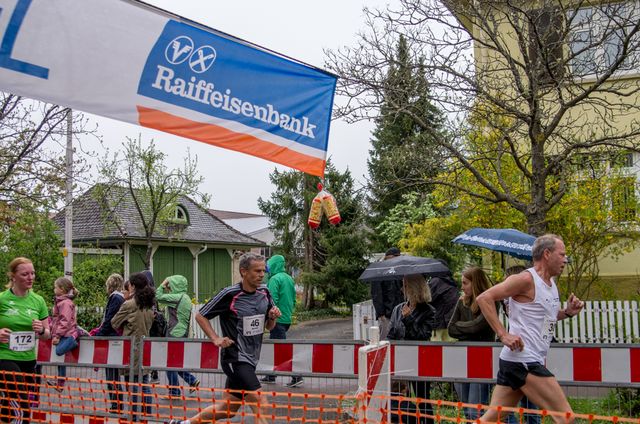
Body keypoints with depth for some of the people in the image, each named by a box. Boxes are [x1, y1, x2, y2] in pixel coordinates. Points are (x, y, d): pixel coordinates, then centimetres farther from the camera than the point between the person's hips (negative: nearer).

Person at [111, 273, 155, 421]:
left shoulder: (129, 304, -12)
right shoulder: (149, 305, 6)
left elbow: (114, 323, -1)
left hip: (132, 349, -6)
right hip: (145, 348, 6)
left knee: (133, 384, 0)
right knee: (145, 384, 12)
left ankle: (133, 416, 5)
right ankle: (148, 414, 16)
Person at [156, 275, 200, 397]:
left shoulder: (178, 297, -16)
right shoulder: (185, 298, 13)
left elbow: (158, 297, -16)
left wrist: (163, 284, 1)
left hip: (175, 335, -9)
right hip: (182, 334, 9)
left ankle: (174, 392, 7)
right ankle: (192, 381, 18)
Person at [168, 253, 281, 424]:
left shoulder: (264, 292, 3)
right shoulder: (229, 294, -14)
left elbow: (269, 327, 14)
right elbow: (200, 316, -4)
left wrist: (273, 317, -8)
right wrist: (216, 339, -13)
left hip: (250, 359, 7)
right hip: (235, 358, -7)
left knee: (227, 409, 16)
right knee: (261, 406, -13)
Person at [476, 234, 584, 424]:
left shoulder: (551, 283, 15)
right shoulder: (526, 279, -13)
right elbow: (484, 298, -17)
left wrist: (567, 312, 10)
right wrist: (503, 334, -21)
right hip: (523, 361, -9)